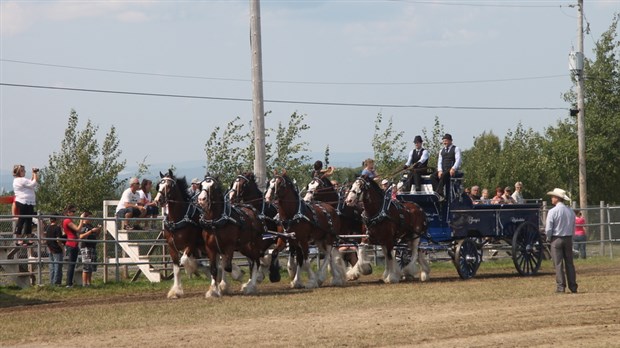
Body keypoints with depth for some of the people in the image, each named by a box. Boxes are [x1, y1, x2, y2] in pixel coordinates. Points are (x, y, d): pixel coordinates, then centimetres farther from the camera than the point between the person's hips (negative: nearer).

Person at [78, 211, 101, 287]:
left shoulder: (90, 226, 19)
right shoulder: (82, 226, -6)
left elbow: (95, 235, 28)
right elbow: (81, 236, -19)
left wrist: (98, 230, 9)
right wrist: (91, 231, -21)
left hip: (93, 247, 9)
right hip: (85, 248, -9)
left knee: (91, 267, 9)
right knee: (86, 267, -12)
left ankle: (89, 283, 13)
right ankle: (84, 283, -11)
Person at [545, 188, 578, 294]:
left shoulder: (553, 211, -12)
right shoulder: (571, 211, 3)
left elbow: (548, 229, -12)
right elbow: (573, 228, 9)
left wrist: (548, 238, 4)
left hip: (556, 239, -5)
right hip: (568, 239, 5)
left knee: (558, 264, -1)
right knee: (569, 263, 10)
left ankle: (560, 287, -4)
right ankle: (573, 287, 10)